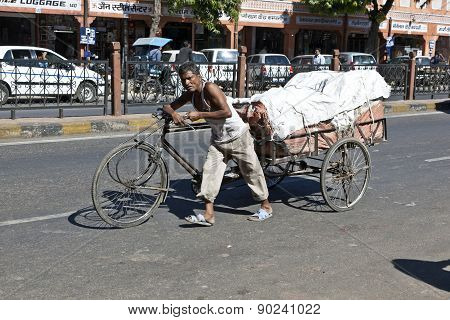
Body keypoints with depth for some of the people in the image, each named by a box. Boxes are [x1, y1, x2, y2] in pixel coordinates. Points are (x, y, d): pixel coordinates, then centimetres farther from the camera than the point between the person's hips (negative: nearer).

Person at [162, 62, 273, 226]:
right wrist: (173, 113, -17)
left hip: (238, 137, -7)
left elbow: (227, 112, -32)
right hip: (218, 140, 7)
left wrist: (200, 115, -29)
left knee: (252, 171, 4)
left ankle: (266, 206, 21)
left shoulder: (210, 88, -23)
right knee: (210, 171, -7)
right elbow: (169, 106, 7)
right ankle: (208, 214, -7)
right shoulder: (190, 95, -1)